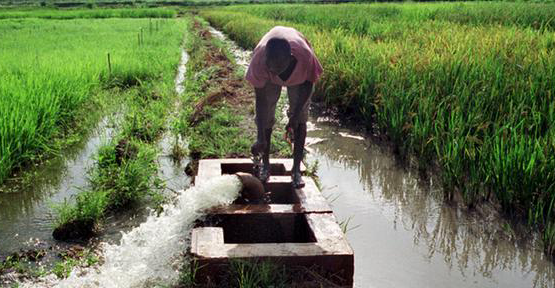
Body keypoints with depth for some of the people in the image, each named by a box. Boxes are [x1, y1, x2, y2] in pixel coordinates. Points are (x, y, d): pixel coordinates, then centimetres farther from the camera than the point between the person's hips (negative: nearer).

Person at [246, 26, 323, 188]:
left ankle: (296, 169, 0)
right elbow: (260, 99, -32)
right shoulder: (259, 59, -40)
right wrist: (260, 138, -33)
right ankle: (265, 164, 14)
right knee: (265, 115, -3)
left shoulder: (305, 56, -43)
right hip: (269, 79, 1)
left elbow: (308, 85, -22)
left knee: (301, 117, -7)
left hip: (299, 75, 0)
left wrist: (295, 117, -24)